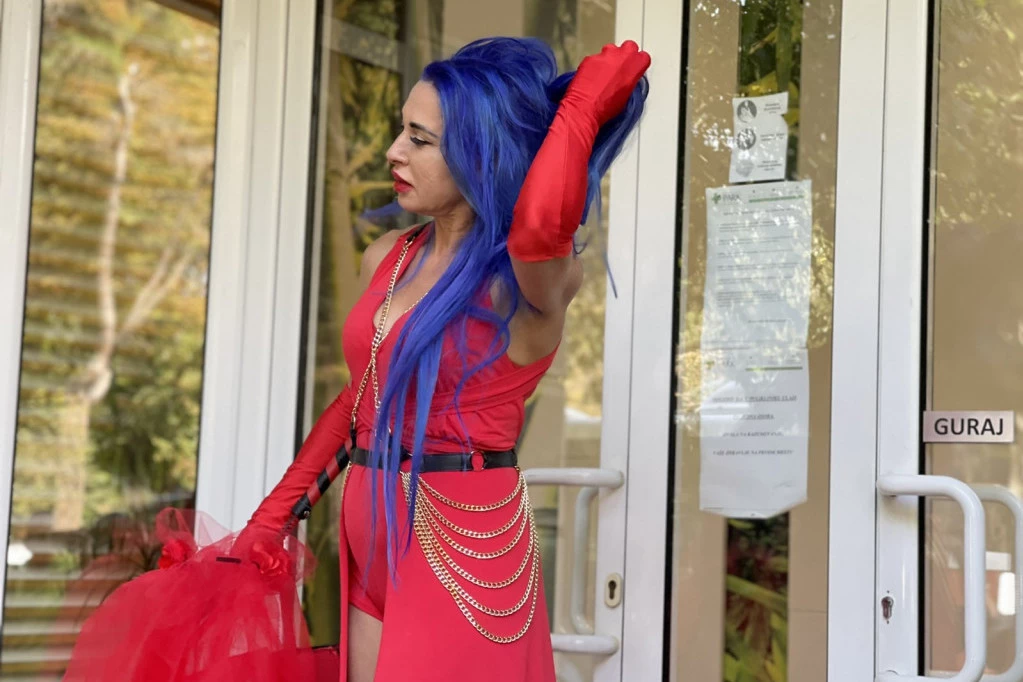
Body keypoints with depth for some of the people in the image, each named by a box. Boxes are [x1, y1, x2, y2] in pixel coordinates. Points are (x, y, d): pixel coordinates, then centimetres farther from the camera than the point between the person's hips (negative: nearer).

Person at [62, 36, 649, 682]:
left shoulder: (532, 280, -13)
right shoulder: (387, 259, 8)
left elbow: (540, 222, -38)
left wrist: (583, 105, -23)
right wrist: (278, 510, 18)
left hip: (464, 548, -7)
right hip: (369, 547, 7)